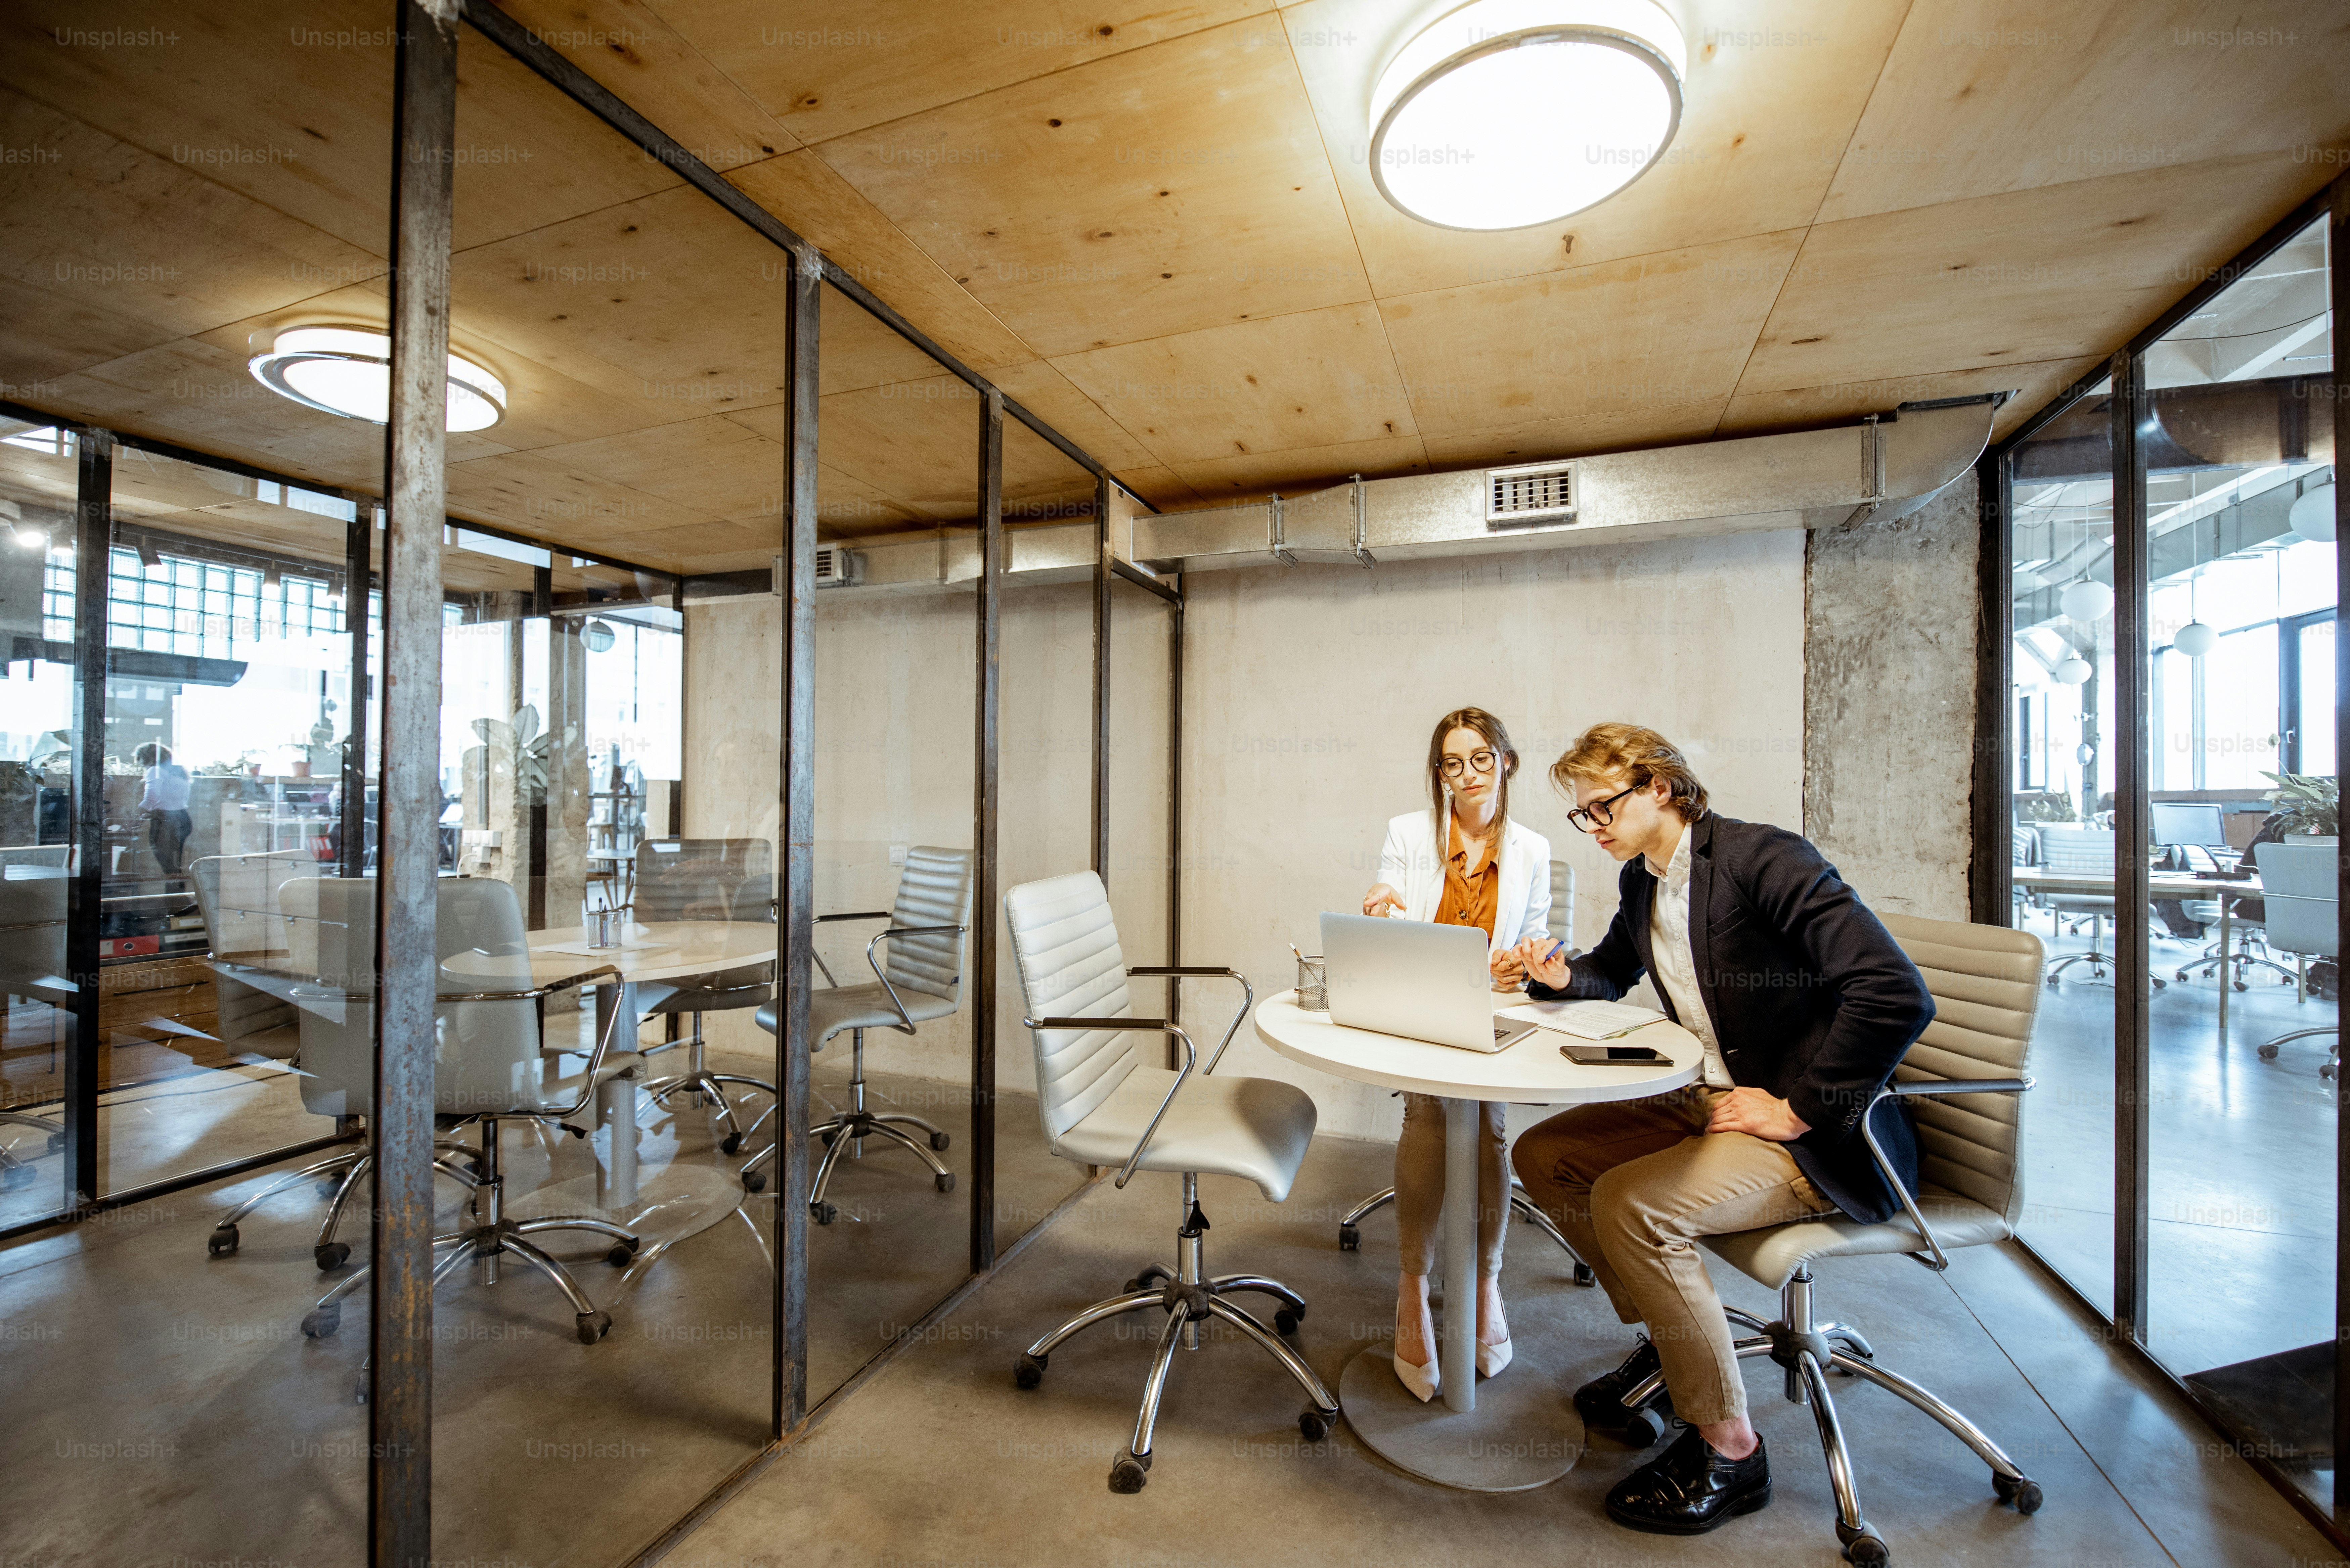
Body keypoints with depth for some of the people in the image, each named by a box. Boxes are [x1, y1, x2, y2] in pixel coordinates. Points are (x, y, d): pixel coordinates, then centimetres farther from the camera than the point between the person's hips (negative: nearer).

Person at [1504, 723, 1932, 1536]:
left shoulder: (1766, 859, -21)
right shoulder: (1641, 880, 6)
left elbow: (1897, 996, -29)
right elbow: (1615, 969, 25)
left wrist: (1796, 1108, -23)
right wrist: (1561, 975, 2)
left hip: (1812, 1134, -9)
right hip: (1705, 1102, 9)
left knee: (1629, 1204, -26)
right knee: (1543, 1156, 3)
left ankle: (1728, 1448, -3)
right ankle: (1669, 1334, 21)